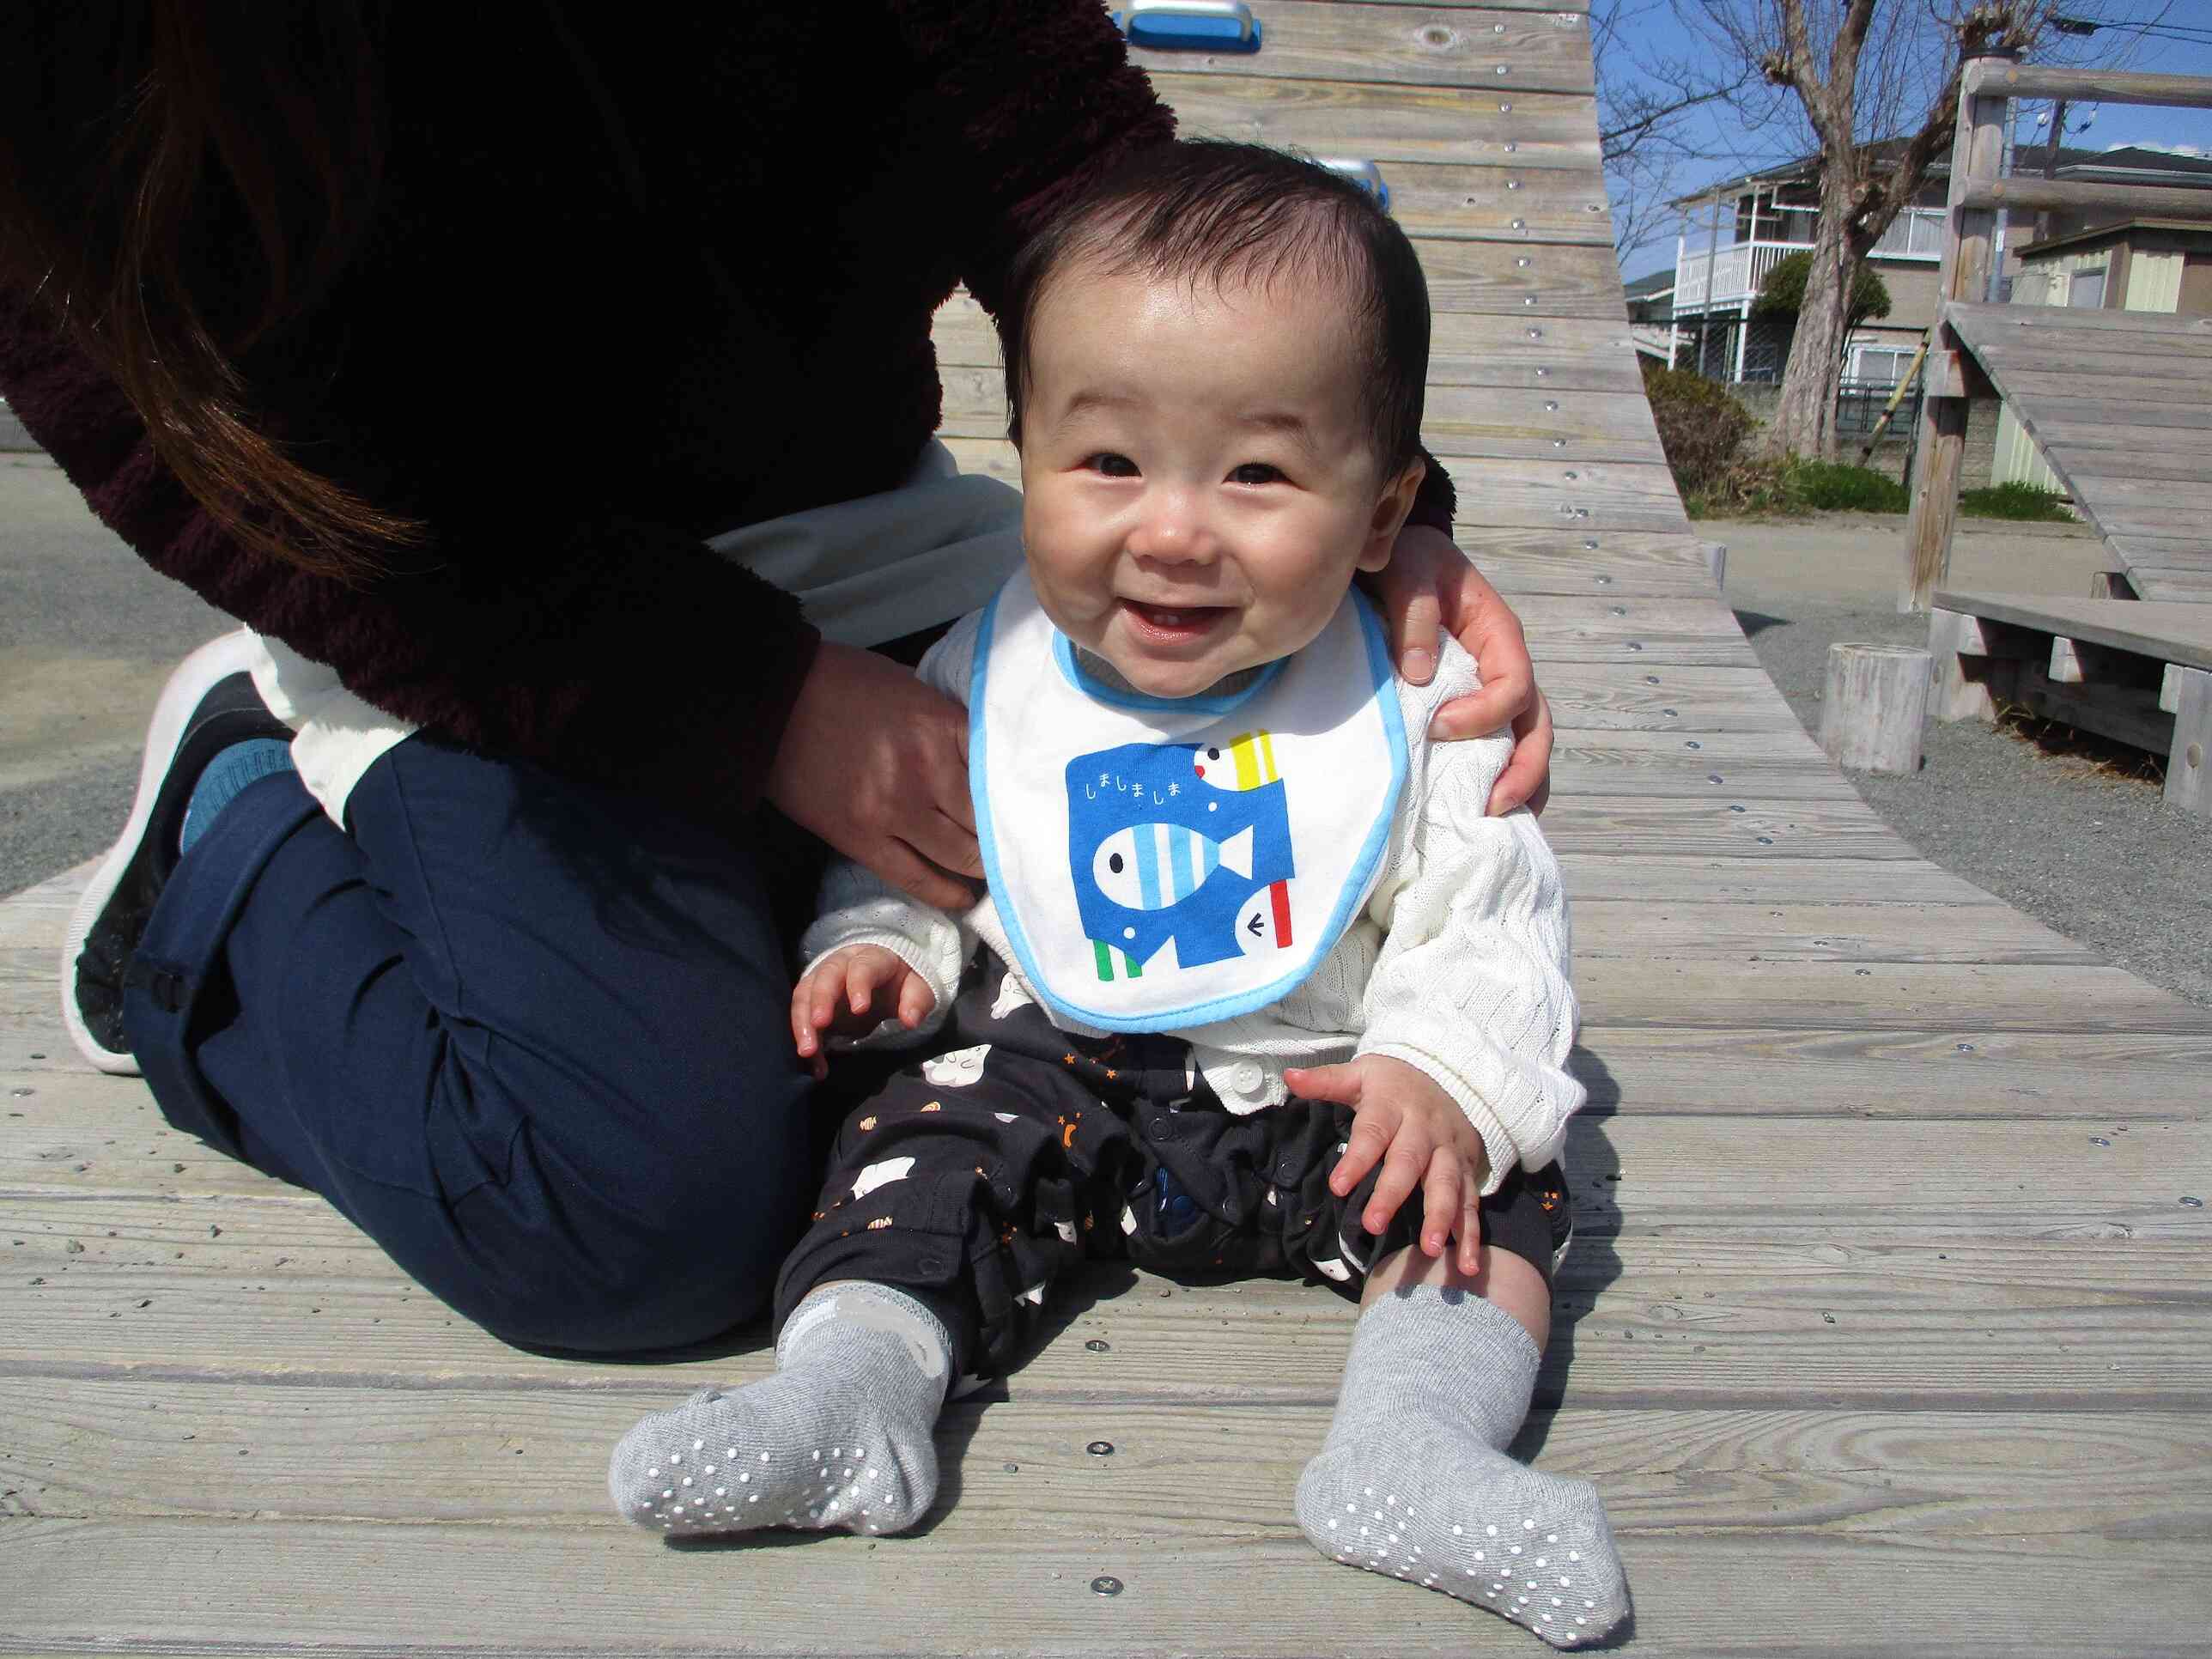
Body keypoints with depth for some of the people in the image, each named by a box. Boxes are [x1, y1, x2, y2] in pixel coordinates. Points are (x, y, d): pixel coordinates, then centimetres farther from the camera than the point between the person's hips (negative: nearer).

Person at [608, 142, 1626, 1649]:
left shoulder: (1411, 698, -12)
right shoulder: (985, 679, -7)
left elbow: (1492, 916, -10)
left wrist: (1448, 1076, -27)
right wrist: (880, 947, -12)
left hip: (1323, 1091, 0)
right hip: (1063, 1067, 1)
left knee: (1488, 1180, -17)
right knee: (938, 1132, -19)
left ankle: (1418, 1438, -24)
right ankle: (851, 1383, -19)